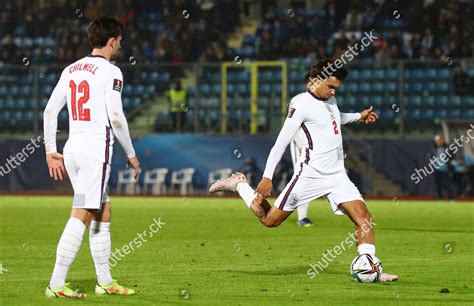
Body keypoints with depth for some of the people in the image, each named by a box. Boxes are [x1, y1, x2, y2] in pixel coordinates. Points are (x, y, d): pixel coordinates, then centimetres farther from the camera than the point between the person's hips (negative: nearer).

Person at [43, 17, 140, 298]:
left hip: (72, 147, 8)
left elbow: (50, 110, 13)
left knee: (103, 212, 17)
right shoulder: (110, 72, -7)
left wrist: (51, 151, 17)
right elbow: (116, 117, -12)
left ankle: (105, 281, 21)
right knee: (81, 215, -10)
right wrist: (131, 154, -2)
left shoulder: (71, 69, 14)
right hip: (96, 148, -8)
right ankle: (56, 284, -16)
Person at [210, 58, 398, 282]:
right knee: (270, 219, 1)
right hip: (310, 174, -7)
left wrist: (358, 117, 30)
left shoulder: (330, 100, 14)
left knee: (364, 218, -11)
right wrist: (267, 177, -19)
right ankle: (239, 185, 24)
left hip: (337, 175, 7)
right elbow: (281, 141, -14)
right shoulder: (302, 104, -11)